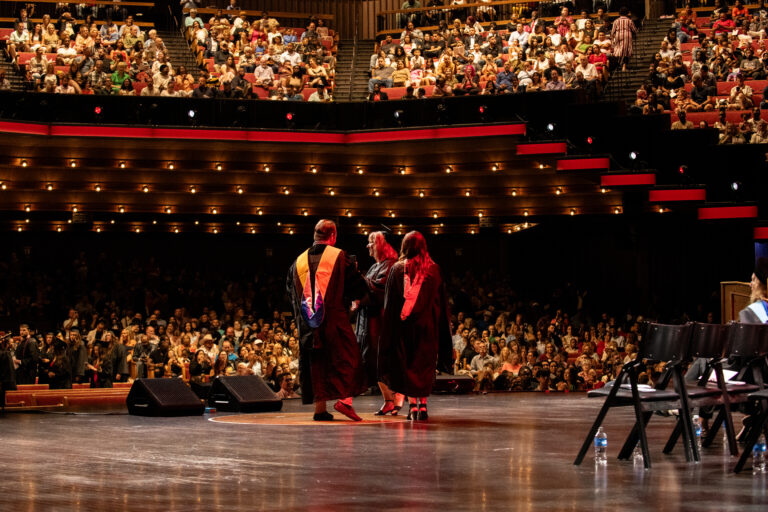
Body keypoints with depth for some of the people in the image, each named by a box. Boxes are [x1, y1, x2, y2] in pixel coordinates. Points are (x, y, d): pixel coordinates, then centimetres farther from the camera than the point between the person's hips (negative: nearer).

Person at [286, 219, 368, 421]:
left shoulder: (299, 261, 9)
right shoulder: (339, 257, -3)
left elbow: (290, 289, 17)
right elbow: (358, 288, -1)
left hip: (308, 324, 4)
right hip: (335, 319, -4)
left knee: (316, 362, 8)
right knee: (347, 358, 2)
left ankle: (320, 407, 4)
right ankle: (344, 399, -14)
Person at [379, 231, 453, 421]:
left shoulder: (397, 269, -1)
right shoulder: (433, 269, -1)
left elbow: (389, 302, 1)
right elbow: (441, 301, 3)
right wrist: (444, 326, 10)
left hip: (404, 326, 0)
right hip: (427, 326, 0)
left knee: (406, 365, 6)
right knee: (425, 365, 6)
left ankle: (412, 404, -1)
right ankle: (422, 405, -1)